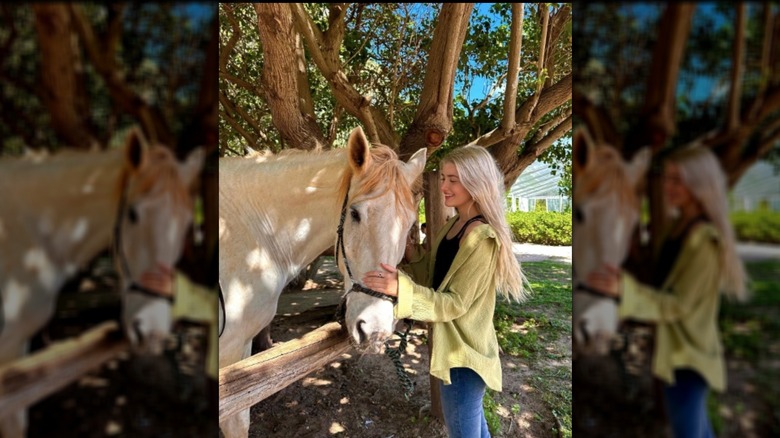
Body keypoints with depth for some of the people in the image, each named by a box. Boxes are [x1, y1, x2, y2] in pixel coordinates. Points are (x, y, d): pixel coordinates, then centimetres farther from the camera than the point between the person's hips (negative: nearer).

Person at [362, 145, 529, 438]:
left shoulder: (482, 237, -23)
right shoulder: (452, 225, 4)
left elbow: (456, 303, -25)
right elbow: (431, 275, 6)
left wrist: (401, 289, -37)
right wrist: (407, 252, -9)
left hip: (465, 352, -9)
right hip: (453, 345, 9)